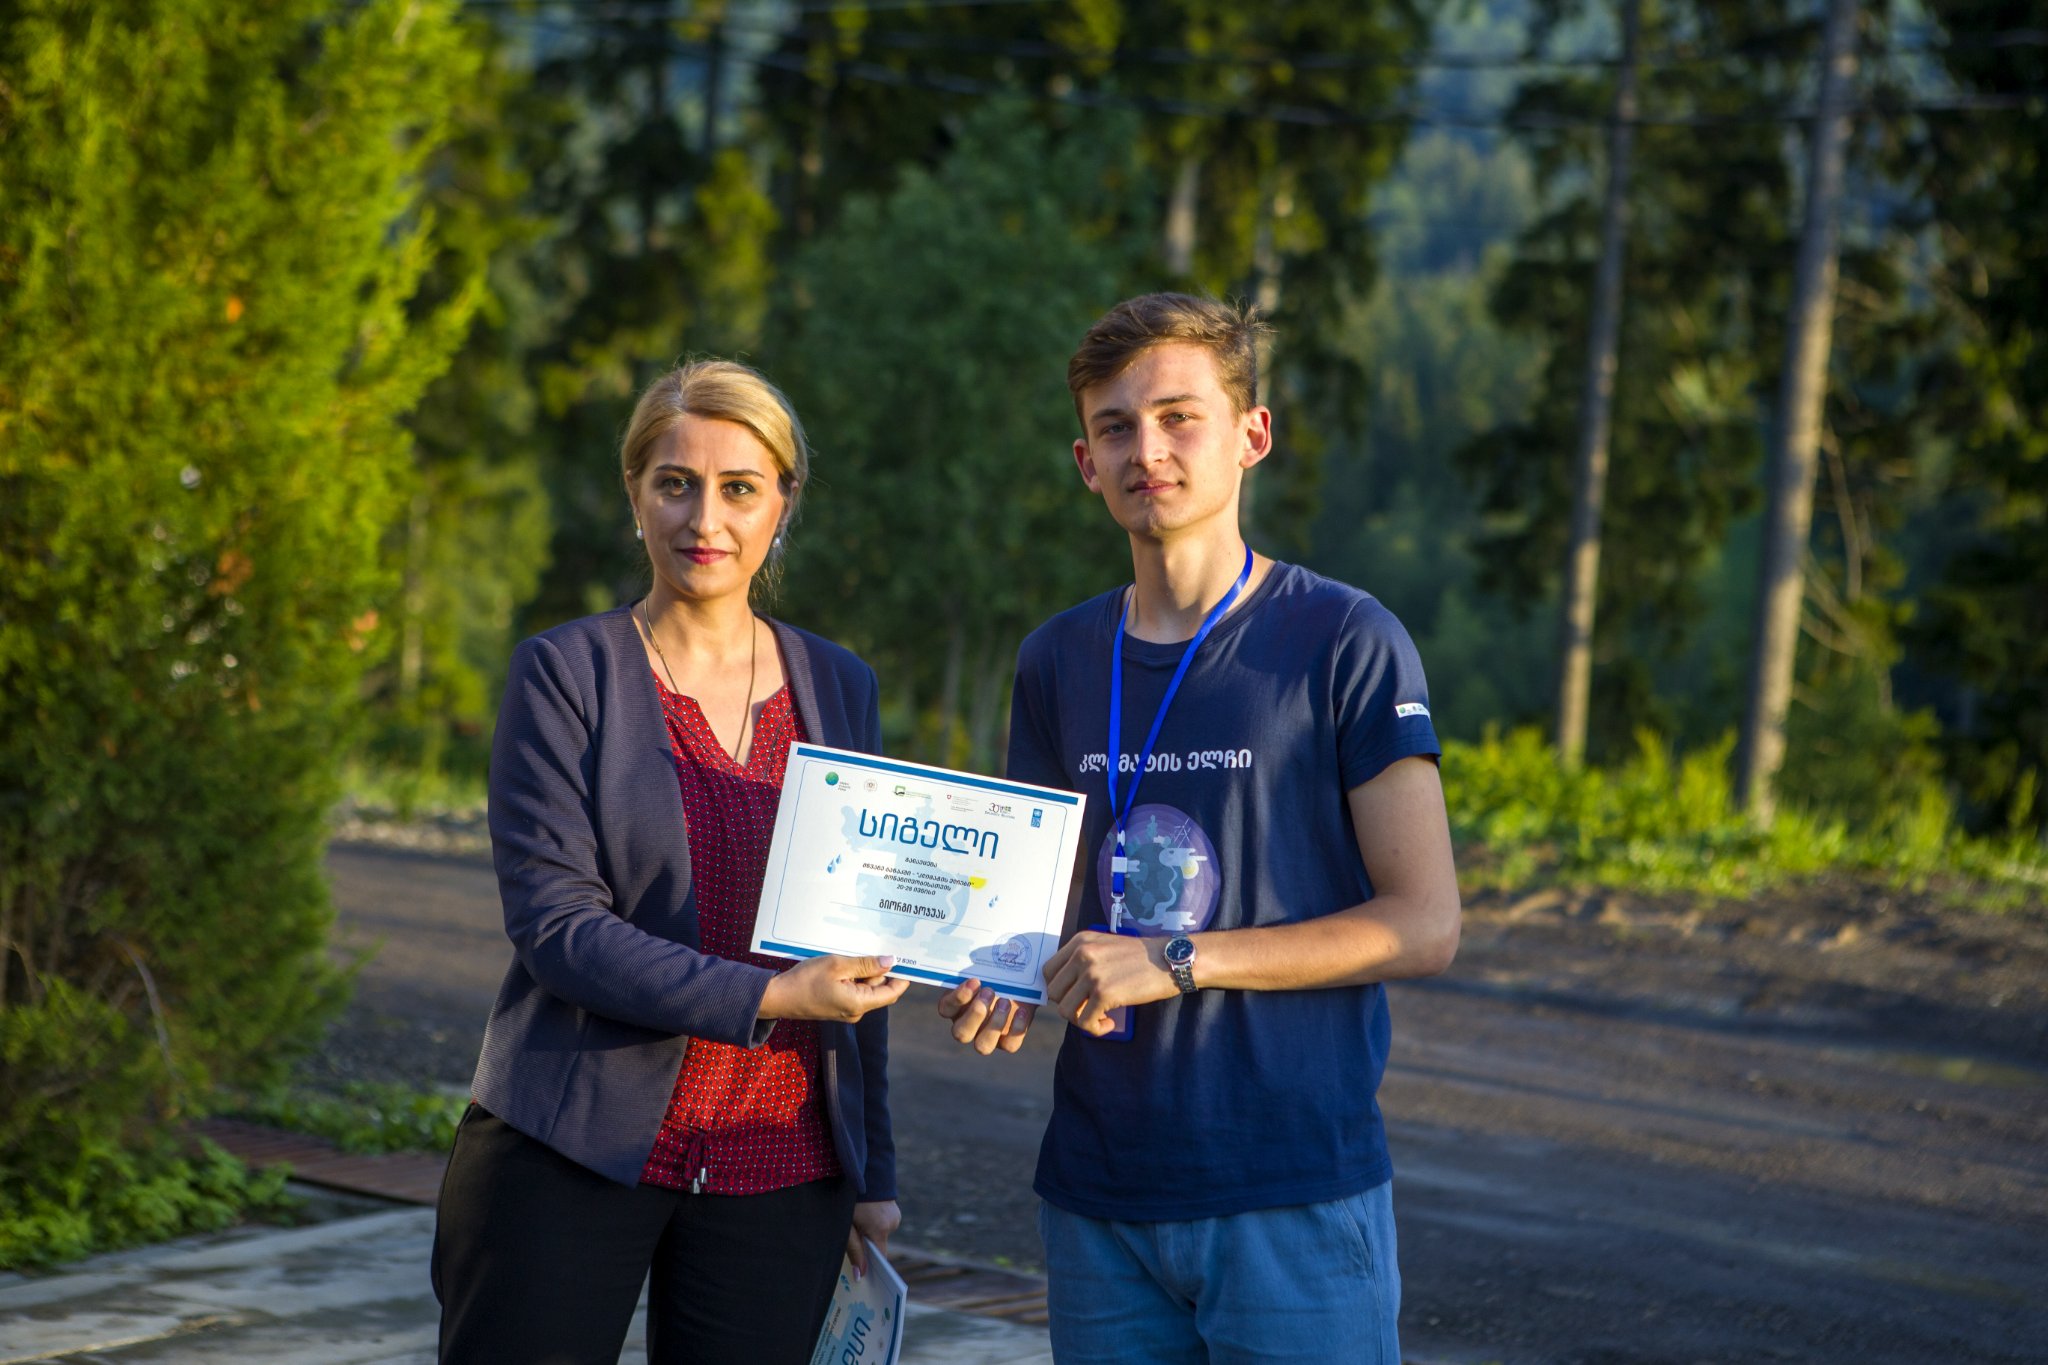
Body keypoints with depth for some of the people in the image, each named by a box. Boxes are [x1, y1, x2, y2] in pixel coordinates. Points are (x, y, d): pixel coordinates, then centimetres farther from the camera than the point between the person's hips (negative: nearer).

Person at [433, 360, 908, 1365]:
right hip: (574, 1157, -3)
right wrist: (765, 997, -21)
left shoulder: (838, 689, 11)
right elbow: (554, 923, -12)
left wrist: (875, 1172, 14)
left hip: (780, 1170, 3)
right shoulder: (565, 674, -2)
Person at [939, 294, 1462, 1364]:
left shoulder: (1345, 643, -5)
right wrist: (996, 983, -5)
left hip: (1294, 1194, -4)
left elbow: (1424, 924, -9)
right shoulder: (1056, 661, 11)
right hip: (1098, 1194, 5)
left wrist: (1180, 960, -16)